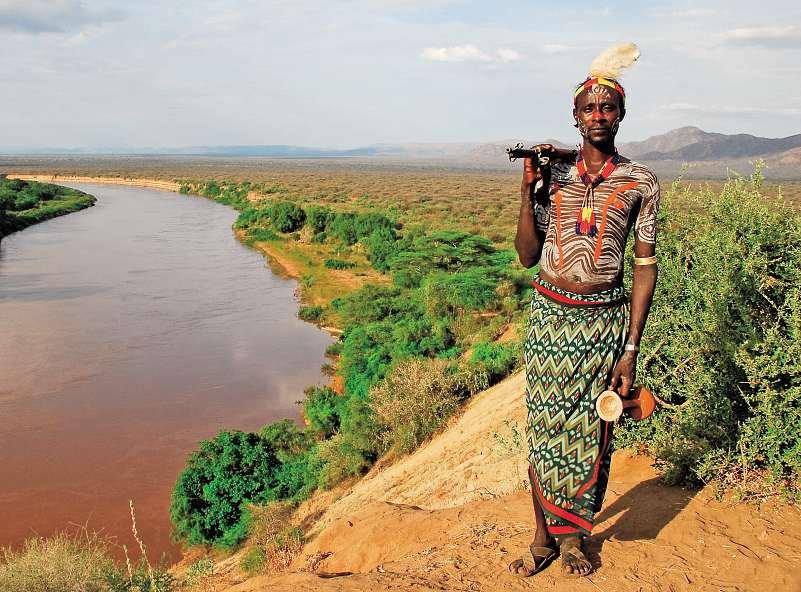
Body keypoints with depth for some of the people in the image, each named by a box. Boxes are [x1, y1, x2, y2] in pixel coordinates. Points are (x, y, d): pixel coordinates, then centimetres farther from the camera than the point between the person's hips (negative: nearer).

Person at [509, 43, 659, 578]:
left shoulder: (641, 182, 1)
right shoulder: (553, 176, 5)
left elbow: (646, 267, 0)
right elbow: (527, 257, 4)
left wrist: (631, 348, -6)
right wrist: (527, 192, -8)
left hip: (604, 320, -1)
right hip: (549, 316, 1)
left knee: (590, 432, 7)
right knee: (542, 426, 6)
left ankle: (573, 535, 28)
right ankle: (543, 536, 23)